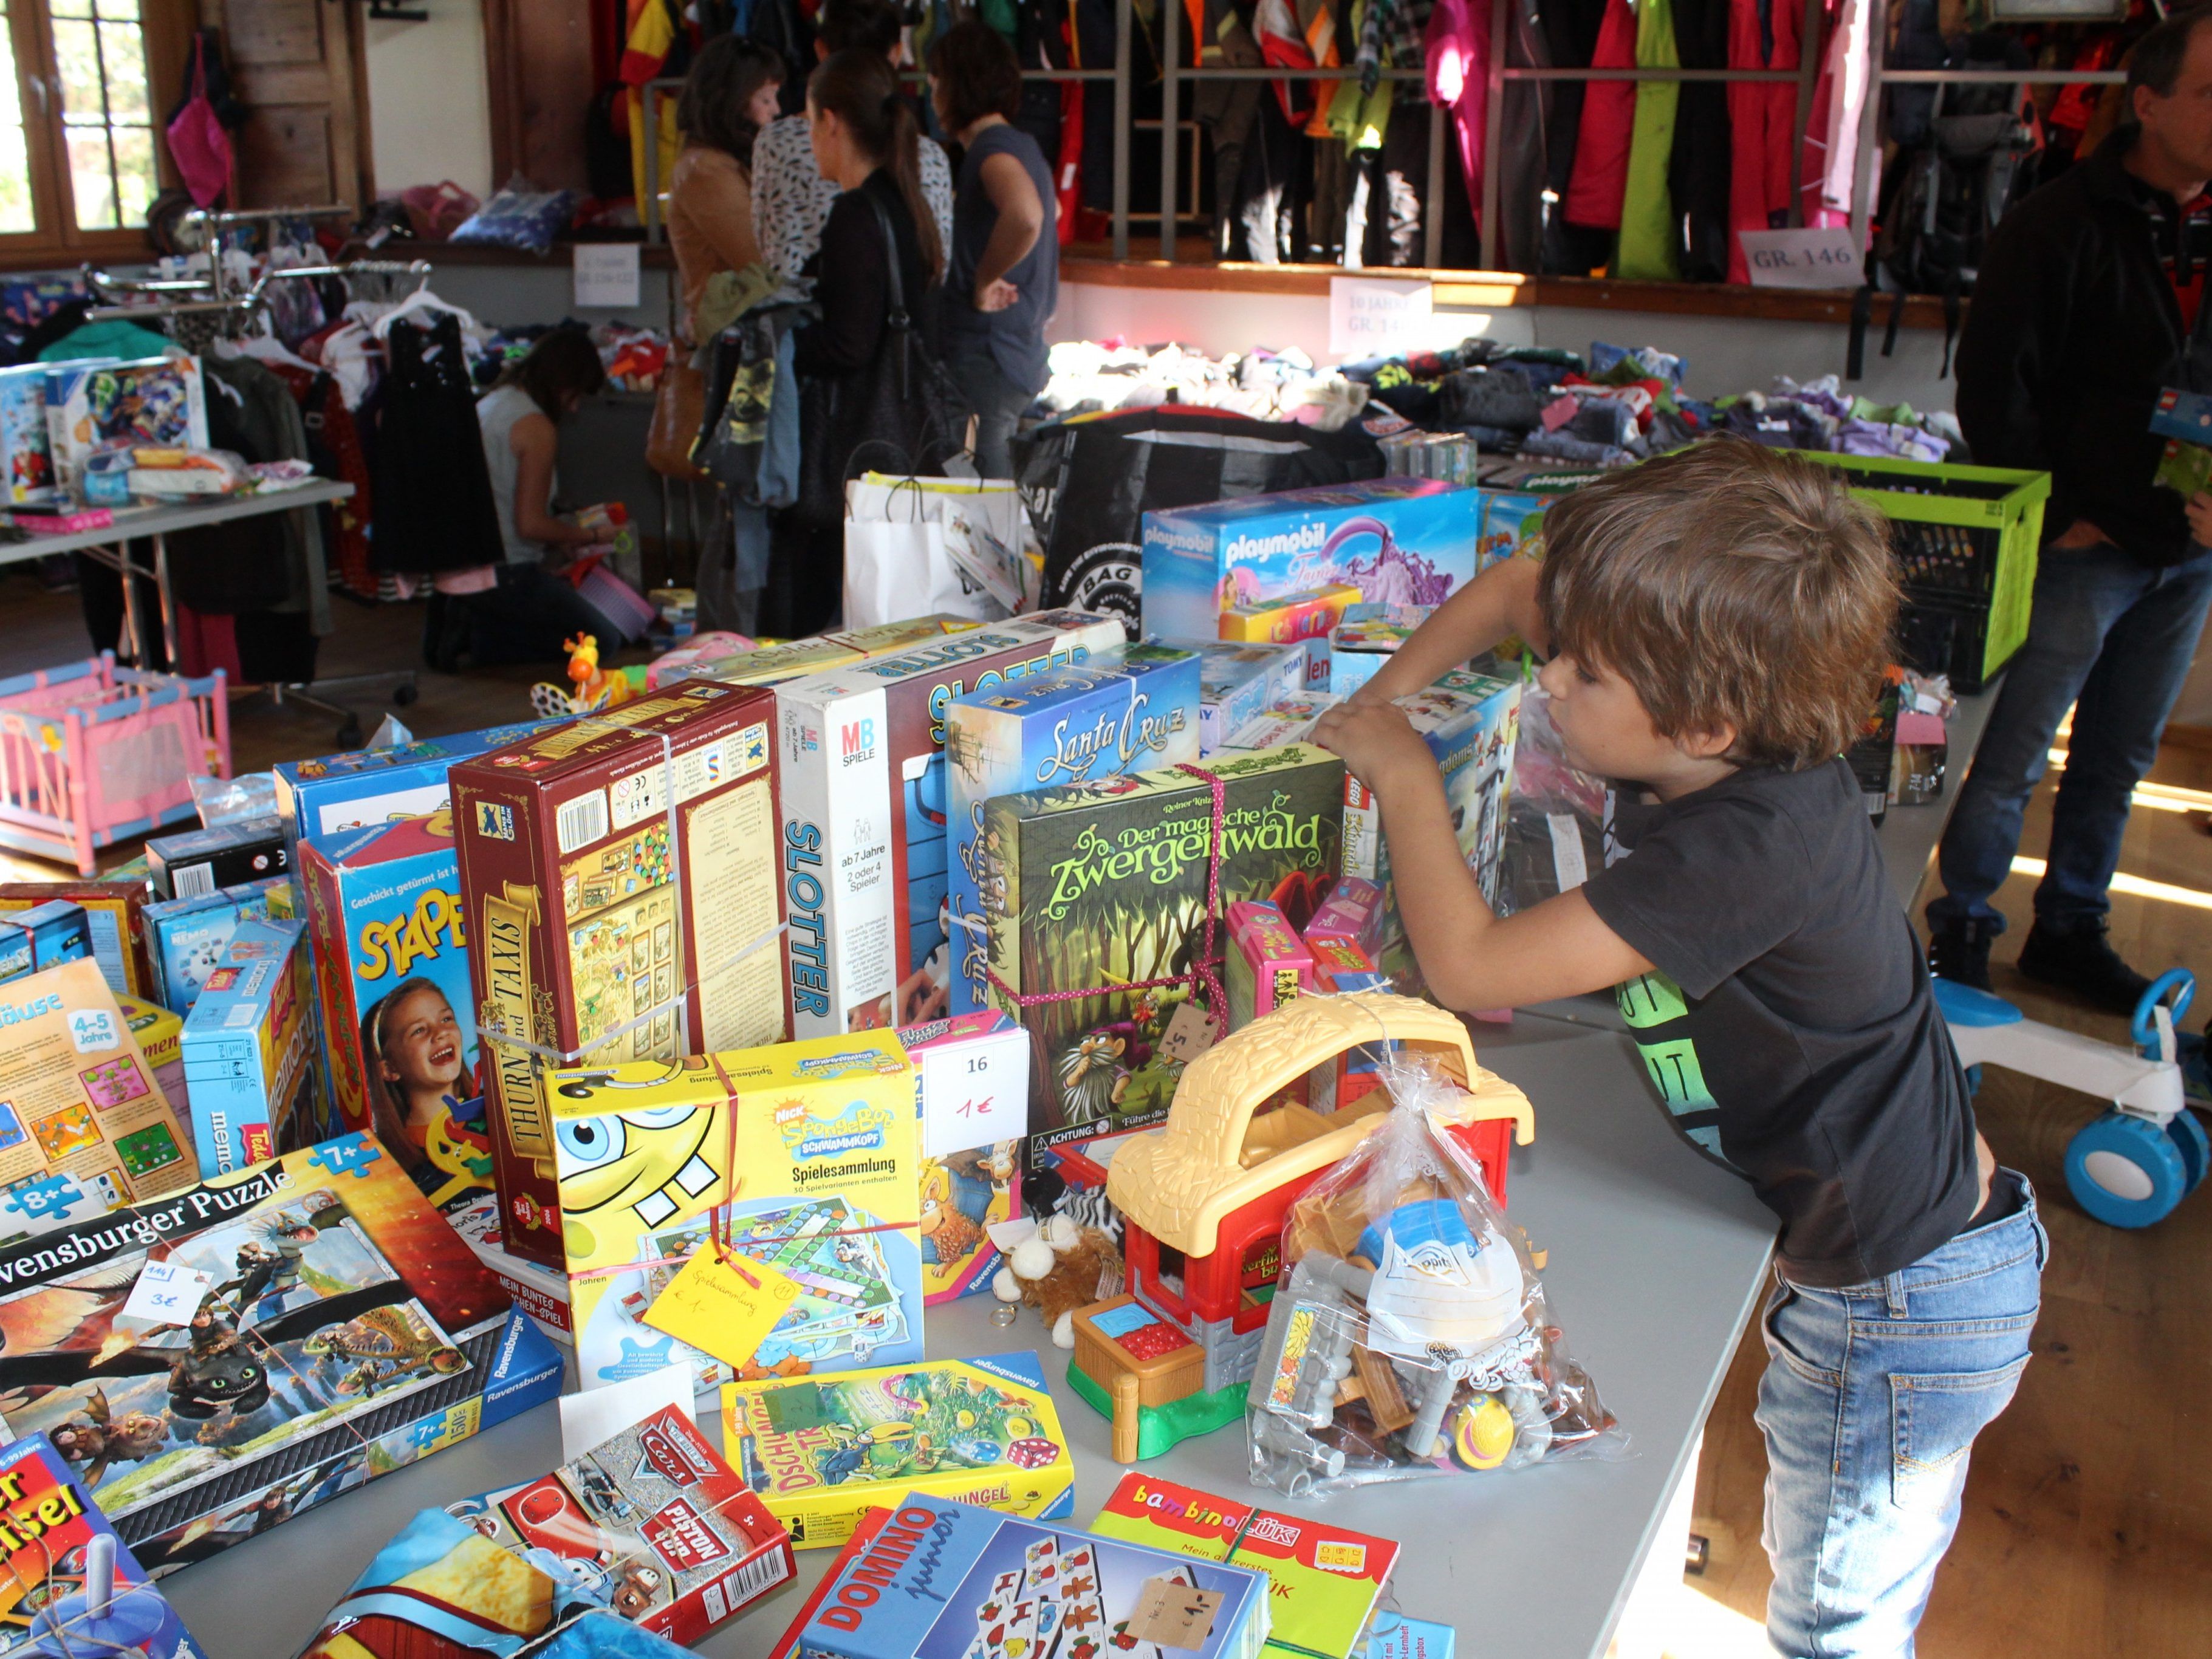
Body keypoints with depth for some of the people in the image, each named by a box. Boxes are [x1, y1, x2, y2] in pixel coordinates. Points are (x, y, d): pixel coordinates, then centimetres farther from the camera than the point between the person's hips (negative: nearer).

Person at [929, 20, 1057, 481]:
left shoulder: (994, 149, -15)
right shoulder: (1021, 146, 15)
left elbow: (1026, 217, -37)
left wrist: (986, 279, -22)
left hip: (986, 360, -10)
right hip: (1022, 353, 10)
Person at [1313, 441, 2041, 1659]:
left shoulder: (1753, 847, -35)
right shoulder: (1726, 746, -10)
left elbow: (1467, 969, -30)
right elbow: (1509, 589, 7)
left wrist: (1402, 775, -18)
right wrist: (1385, 696, -3)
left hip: (1899, 1309, -8)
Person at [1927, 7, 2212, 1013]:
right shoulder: (2060, 229, -9)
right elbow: (1991, 393, -11)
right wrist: (2060, 513, -12)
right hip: (2083, 549, -6)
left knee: (2120, 758, 14)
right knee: (2010, 759, -2)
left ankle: (2070, 932, 28)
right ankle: (1961, 932, 12)